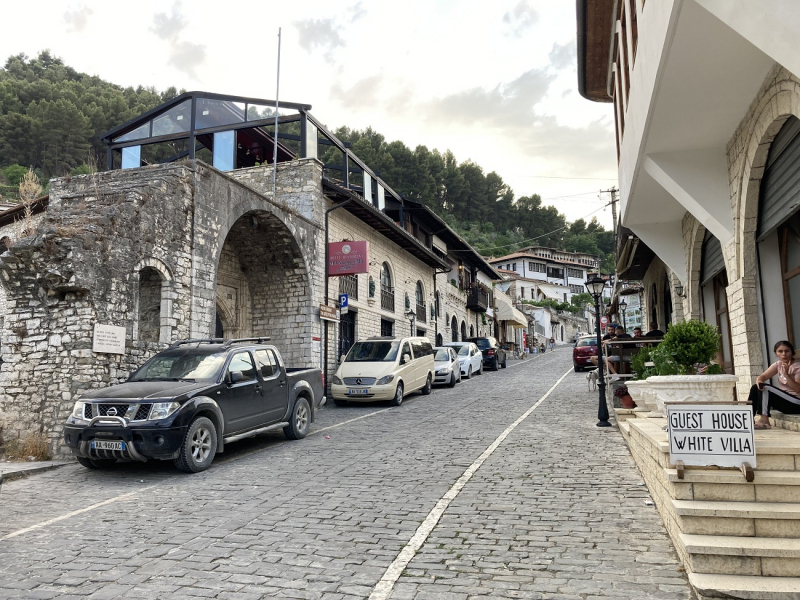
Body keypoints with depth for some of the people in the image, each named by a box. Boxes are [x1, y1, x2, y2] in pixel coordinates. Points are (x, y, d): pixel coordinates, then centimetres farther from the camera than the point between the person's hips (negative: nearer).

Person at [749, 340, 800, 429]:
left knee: (765, 388, -22)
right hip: (784, 399, 7)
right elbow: (763, 376, -1)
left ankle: (764, 421, -24)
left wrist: (786, 374, -32)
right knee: (755, 388, -6)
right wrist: (759, 381, -25)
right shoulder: (778, 364, 8)